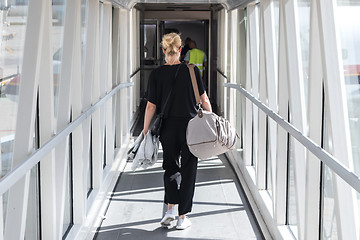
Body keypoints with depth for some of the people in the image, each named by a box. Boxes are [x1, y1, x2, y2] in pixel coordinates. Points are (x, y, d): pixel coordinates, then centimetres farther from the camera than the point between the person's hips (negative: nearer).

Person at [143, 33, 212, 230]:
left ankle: (170, 209, 9)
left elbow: (151, 106, -6)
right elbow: (204, 100, -2)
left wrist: (145, 130, 2)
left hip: (167, 128, 1)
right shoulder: (192, 71, -7)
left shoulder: (156, 74, -7)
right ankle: (182, 217, 13)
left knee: (170, 167, 20)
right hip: (190, 127, -1)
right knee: (188, 170, 9)